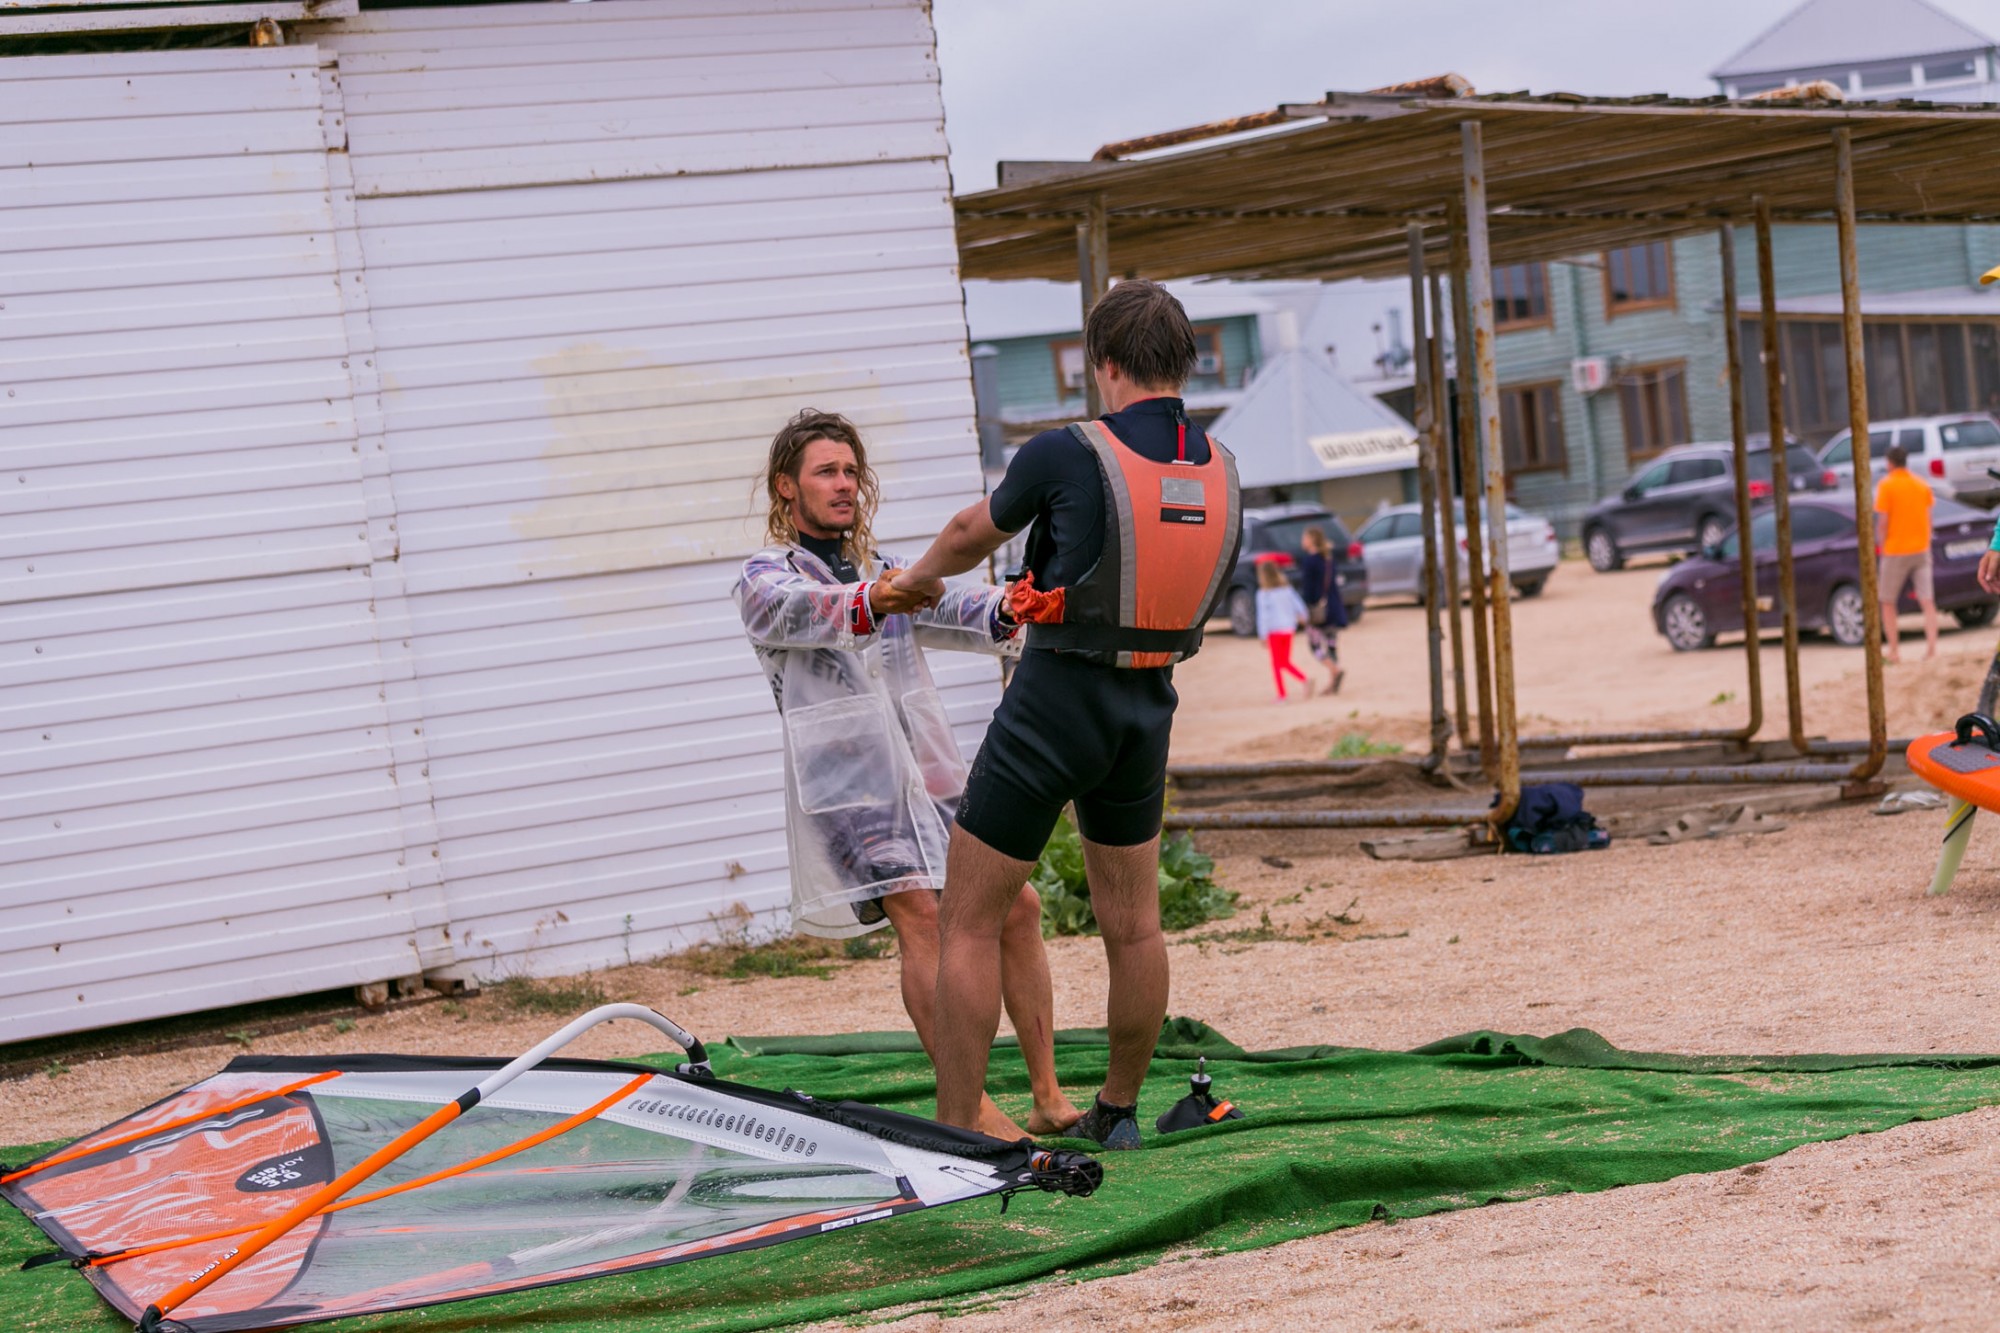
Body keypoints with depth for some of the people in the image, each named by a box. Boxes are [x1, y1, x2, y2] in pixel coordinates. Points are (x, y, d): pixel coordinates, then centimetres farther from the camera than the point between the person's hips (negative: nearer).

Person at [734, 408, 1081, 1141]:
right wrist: (869, 603, -45)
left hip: (929, 771, 7)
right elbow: (801, 611, -22)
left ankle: (1048, 1100, 6)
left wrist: (1003, 612, -23)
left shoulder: (883, 574, 22)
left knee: (1016, 904, 0)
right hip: (846, 778, -6)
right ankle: (974, 1114, -25)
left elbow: (943, 612, 1)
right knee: (919, 917, -21)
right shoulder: (766, 579, 3)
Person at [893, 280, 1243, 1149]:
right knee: (1133, 924, 18)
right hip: (1147, 711, 6)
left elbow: (973, 534, 5)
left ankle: (954, 1139, -1)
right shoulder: (1220, 471, 3)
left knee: (968, 923, 1)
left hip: (1053, 702, -6)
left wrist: (920, 577, 28)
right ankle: (1118, 1111, 31)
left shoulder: (1067, 455, -13)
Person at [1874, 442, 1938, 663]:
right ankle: (1932, 647, -10)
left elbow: (1884, 521, -11)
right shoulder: (1922, 484, 7)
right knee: (1927, 601, 1)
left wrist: (1882, 549, 0)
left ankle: (1894, 651, 3)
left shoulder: (1886, 485, -8)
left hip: (1896, 551, -4)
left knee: (1887, 603, 8)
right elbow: (1929, 518, 9)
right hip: (1921, 549, 4)